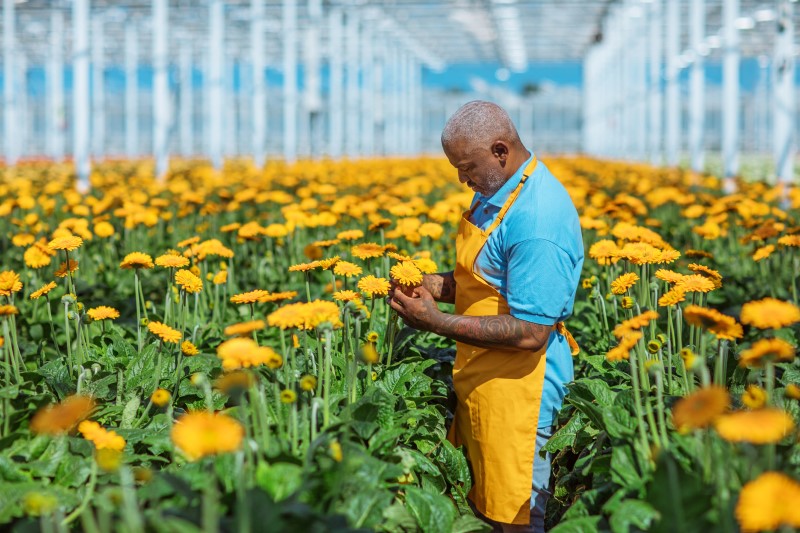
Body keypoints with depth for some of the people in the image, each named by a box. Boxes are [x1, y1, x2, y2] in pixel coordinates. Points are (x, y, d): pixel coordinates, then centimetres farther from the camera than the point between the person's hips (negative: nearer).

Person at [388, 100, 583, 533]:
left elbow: (530, 334, -26)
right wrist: (435, 286, -1)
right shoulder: (495, 192, 5)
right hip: (480, 377, 9)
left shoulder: (537, 219, -26)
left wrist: (436, 322, -23)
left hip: (516, 388, -9)